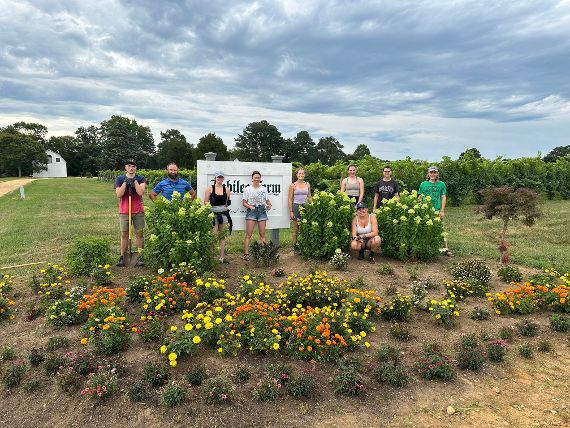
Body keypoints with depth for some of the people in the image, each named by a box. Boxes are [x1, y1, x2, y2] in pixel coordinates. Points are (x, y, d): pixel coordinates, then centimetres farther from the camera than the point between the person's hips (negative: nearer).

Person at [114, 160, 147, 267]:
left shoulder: (141, 179, 3)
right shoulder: (119, 179, 5)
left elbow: (141, 192, -12)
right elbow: (119, 195, -6)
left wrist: (134, 181, -13)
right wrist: (125, 182, -12)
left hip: (138, 211, -1)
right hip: (124, 211, 1)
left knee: (139, 234, 1)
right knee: (124, 234, 3)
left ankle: (140, 257, 4)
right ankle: (122, 257, 8)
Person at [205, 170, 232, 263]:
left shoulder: (226, 189, 9)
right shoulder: (210, 189, 1)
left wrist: (228, 203, -1)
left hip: (224, 213, 3)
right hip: (213, 213, -3)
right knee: (214, 235, -10)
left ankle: (222, 257, 14)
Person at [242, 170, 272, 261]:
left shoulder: (264, 189, 11)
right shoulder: (247, 189, 3)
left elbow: (267, 200, 16)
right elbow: (244, 202, 3)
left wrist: (269, 204, -5)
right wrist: (250, 206, -15)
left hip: (262, 210, 3)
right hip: (252, 211, -3)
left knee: (262, 234, 5)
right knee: (249, 234, -7)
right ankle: (246, 253, -4)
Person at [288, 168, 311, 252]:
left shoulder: (307, 185, 10)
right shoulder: (293, 185, -1)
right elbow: (290, 199, -1)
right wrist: (291, 211, -7)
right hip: (296, 206, -3)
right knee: (296, 228, 2)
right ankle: (295, 246, 9)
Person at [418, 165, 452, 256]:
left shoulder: (441, 184, 8)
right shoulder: (423, 184, 9)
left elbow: (443, 198, 6)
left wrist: (442, 210, -2)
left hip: (437, 210, -1)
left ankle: (446, 248, 2)